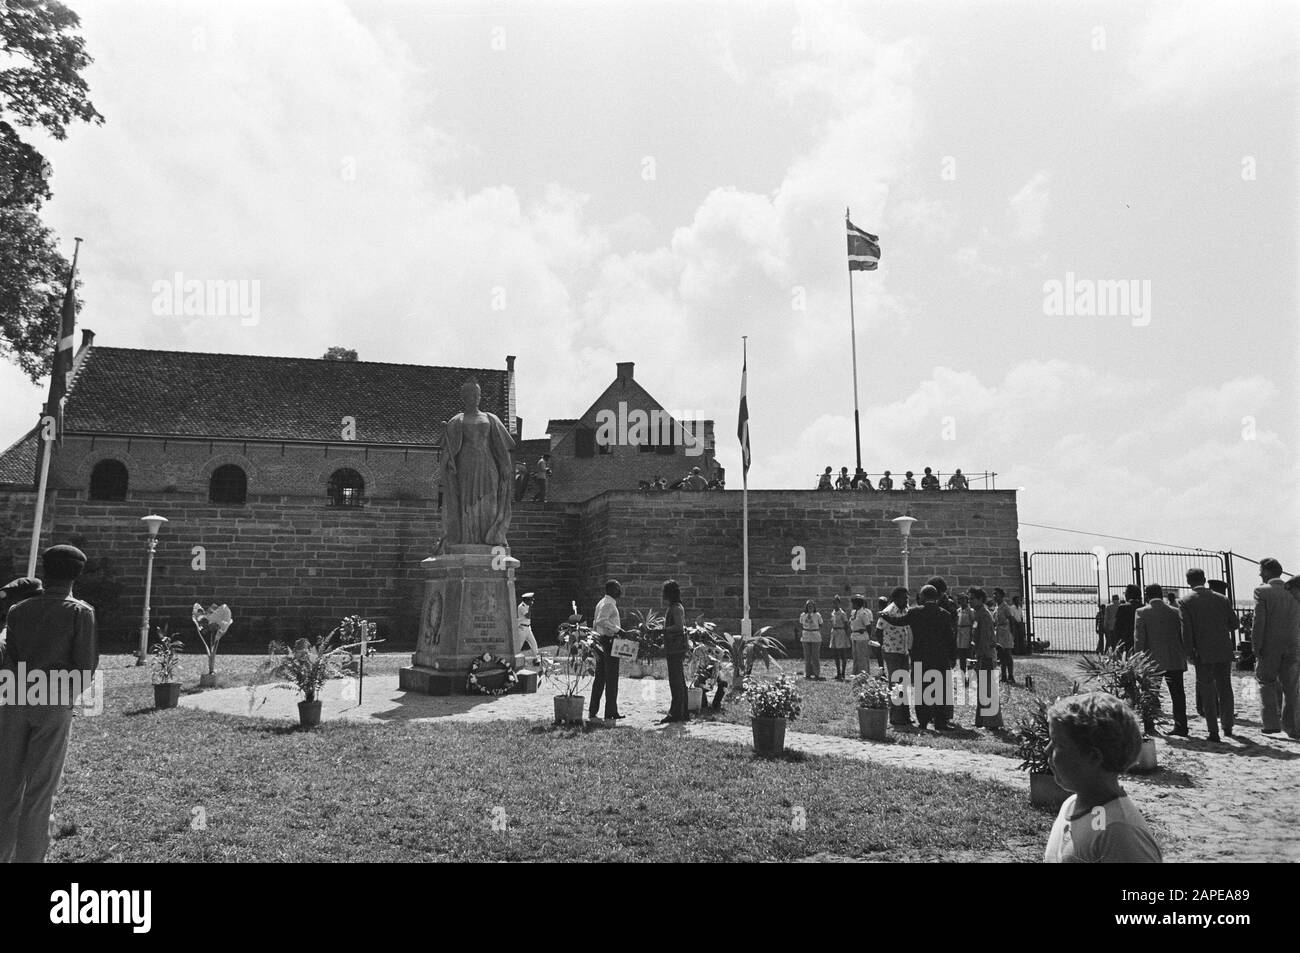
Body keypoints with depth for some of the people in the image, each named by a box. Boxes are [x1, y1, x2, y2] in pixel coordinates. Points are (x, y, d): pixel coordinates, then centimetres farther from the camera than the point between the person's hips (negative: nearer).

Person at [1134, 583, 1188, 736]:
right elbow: (1183, 636, 5)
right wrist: (1184, 657, 12)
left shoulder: (1142, 612, -6)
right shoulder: (1175, 612, 3)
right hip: (1175, 661, 2)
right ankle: (1180, 726, 9)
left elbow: (1139, 639, -9)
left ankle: (1149, 726, 10)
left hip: (1152, 661, -2)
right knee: (1177, 694, 10)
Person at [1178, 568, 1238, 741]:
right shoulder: (1222, 599, 3)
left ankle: (1213, 732, 2)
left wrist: (1190, 653, -7)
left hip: (1203, 653, -3)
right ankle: (1228, 726, 26)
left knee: (1207, 691, 3)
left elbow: (1186, 629, -12)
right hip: (1224, 651, 3)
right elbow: (1234, 623, 6)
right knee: (1225, 689, 16)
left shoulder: (1185, 601, -7)